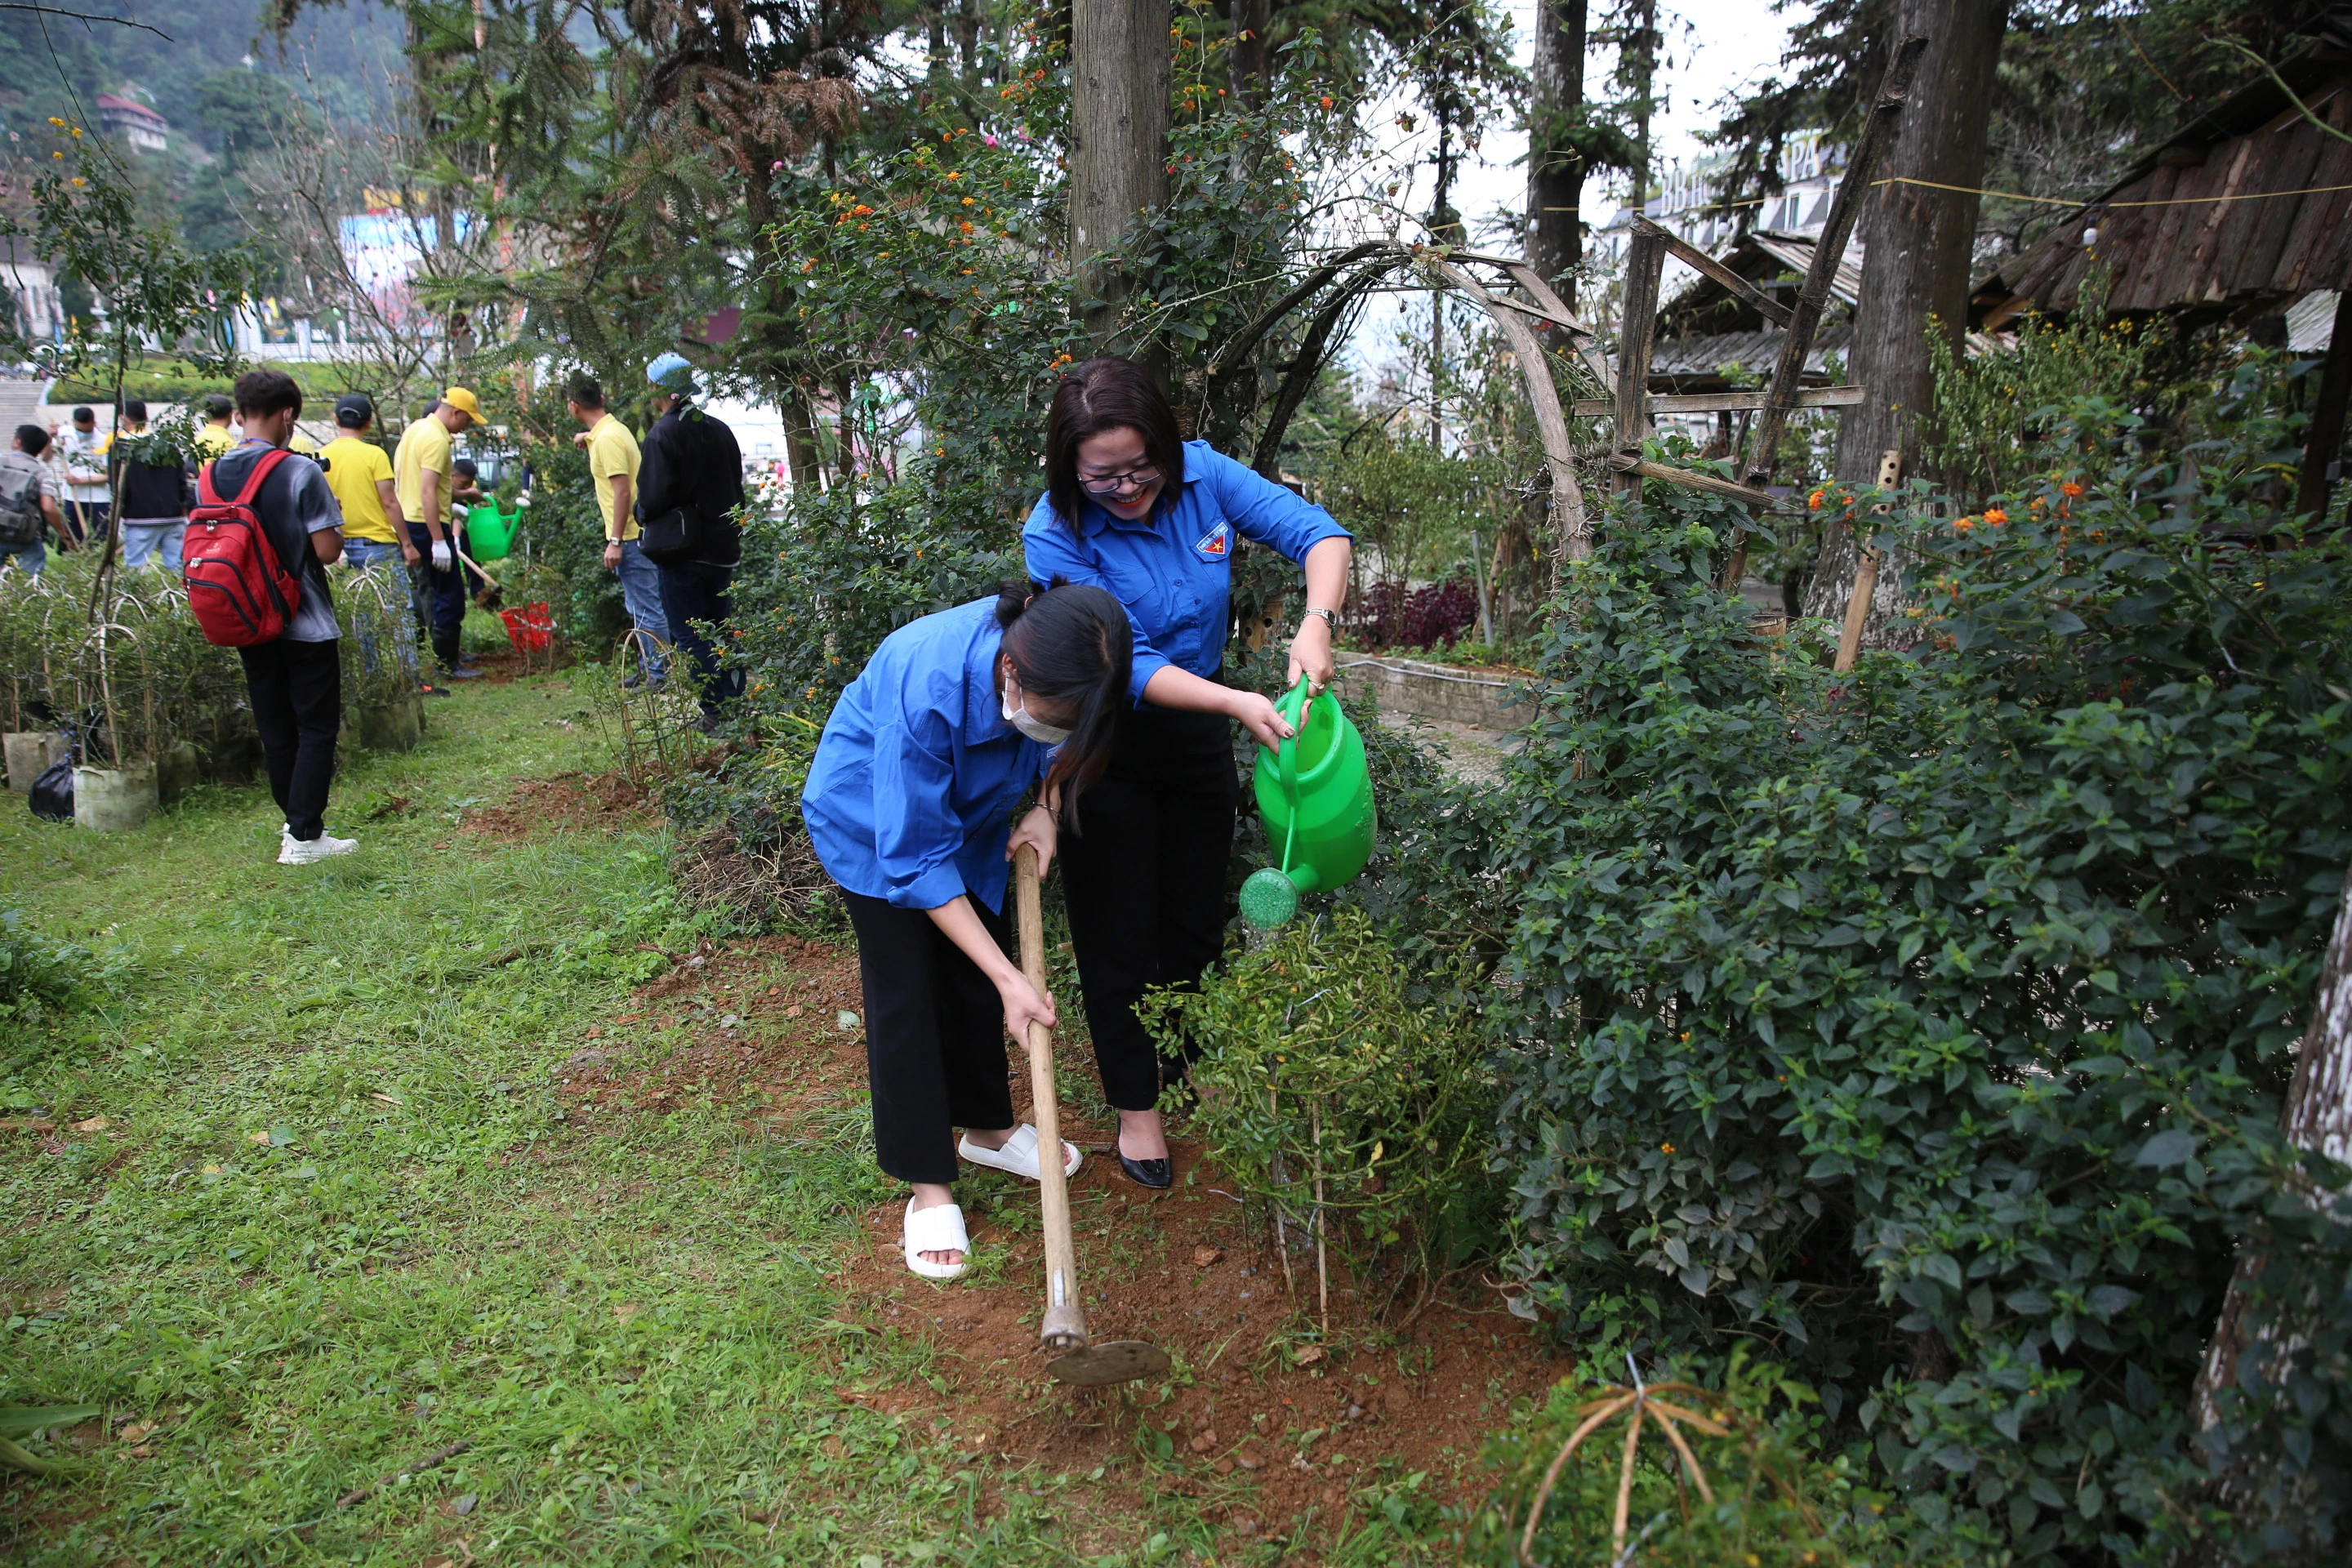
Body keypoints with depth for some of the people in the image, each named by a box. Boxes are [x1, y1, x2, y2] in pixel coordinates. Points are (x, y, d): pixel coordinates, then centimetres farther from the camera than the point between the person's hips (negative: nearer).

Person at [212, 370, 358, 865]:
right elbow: (327, 549, -17)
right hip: (305, 623, -6)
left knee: (274, 728, 15)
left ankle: (295, 821, 24)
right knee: (317, 727, 1)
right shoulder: (300, 472, -15)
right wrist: (335, 530, 3)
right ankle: (305, 836, -1)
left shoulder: (212, 475, 4)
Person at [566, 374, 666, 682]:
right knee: (640, 607, 16)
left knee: (647, 609, -6)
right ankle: (648, 667, 24)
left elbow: (622, 490, -22)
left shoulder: (607, 438, -16)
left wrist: (615, 541, -21)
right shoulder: (613, 429, 13)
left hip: (630, 537, -10)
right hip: (636, 533, 10)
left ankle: (659, 675, -3)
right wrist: (588, 441, 19)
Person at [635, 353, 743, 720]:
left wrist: (641, 516, 1)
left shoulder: (663, 434, -15)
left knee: (690, 634, 0)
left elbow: (653, 499, -19)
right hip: (723, 548, 7)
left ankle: (716, 711, -2)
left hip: (682, 552, -7)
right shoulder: (720, 430, 7)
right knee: (722, 628, 15)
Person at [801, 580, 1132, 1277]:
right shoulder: (926, 687, -44)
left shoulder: (1060, 669, -30)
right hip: (873, 821, -5)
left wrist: (1048, 808, -22)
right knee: (905, 988, -5)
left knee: (976, 974, 11)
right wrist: (1010, 979, -34)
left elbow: (1068, 747, -2)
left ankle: (986, 1126, 33)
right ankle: (928, 1184, 8)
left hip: (967, 812, 5)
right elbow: (917, 859, -35)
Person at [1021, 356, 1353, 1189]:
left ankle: (1187, 1070, 40)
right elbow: (1123, 665, -28)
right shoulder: (1057, 537, -25)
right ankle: (1136, 1105, 27)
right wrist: (1237, 704, -39)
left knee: (1198, 918, 17)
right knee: (1120, 933, 7)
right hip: (1107, 749, -4)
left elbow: (1318, 532, -13)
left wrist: (1317, 624, -32)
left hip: (1197, 736, 4)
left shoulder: (1202, 475, -13)